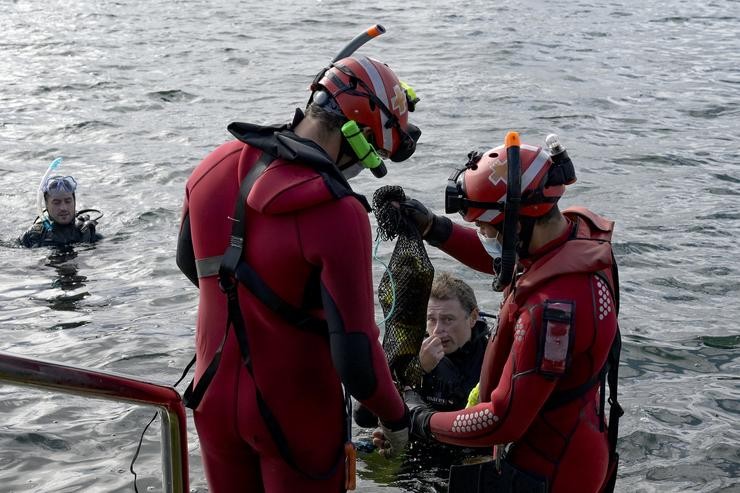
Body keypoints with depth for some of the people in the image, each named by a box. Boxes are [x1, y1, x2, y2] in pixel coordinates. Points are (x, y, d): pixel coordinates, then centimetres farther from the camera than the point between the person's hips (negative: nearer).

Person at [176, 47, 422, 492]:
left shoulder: (216, 166, -8)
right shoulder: (338, 214, -28)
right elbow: (355, 355, -25)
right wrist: (397, 417, -7)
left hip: (215, 399, 5)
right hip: (295, 414, -5)